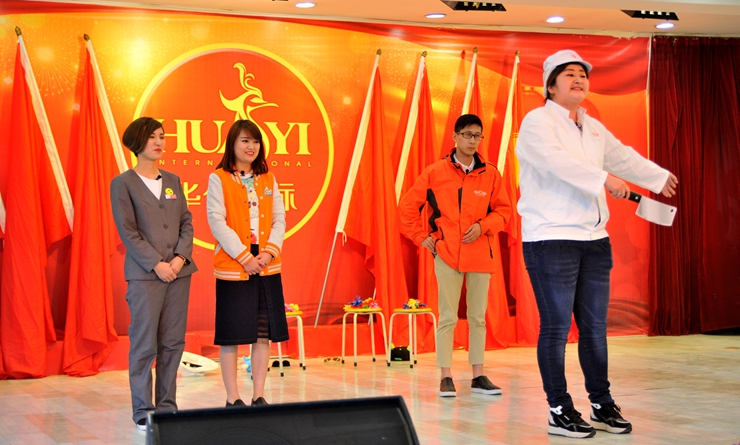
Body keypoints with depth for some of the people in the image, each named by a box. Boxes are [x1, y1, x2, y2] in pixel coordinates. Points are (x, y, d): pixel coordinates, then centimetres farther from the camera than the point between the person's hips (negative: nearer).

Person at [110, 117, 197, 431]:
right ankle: (143, 412, 3)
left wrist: (181, 256, -6)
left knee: (173, 343, 6)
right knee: (144, 344, -4)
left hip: (178, 272, 5)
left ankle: (167, 406, 14)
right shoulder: (123, 184, -1)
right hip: (144, 275, -5)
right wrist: (156, 264, -13)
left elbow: (186, 222, 11)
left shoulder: (173, 180, 14)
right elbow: (127, 231, -6)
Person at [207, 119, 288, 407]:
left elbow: (279, 219, 8)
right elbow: (217, 222, -9)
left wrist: (270, 252, -9)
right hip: (233, 267, -4)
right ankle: (232, 398, 8)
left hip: (267, 266, 5)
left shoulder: (268, 180, 12)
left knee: (264, 332, 6)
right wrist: (244, 257, -15)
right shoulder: (218, 179, -2)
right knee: (231, 334, -1)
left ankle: (258, 396, 14)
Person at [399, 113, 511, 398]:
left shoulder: (490, 174, 4)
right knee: (448, 318, 0)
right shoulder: (435, 172, 0)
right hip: (446, 254, -2)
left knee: (478, 317, 8)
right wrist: (421, 237, 1)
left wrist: (483, 226, -8)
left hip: (480, 254, 2)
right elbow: (408, 206, 5)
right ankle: (446, 377, 6)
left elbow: (503, 211, 8)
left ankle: (478, 376, 15)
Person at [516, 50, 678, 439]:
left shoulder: (594, 128, 18)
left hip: (594, 239, 7)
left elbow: (623, 156, 33)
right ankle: (559, 412, 1)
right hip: (551, 238, -7)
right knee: (556, 327, -5)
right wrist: (605, 179, -29)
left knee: (594, 327, 10)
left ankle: (602, 406, 18)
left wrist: (659, 177, 46)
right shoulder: (537, 122, -5)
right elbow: (558, 160, -23)